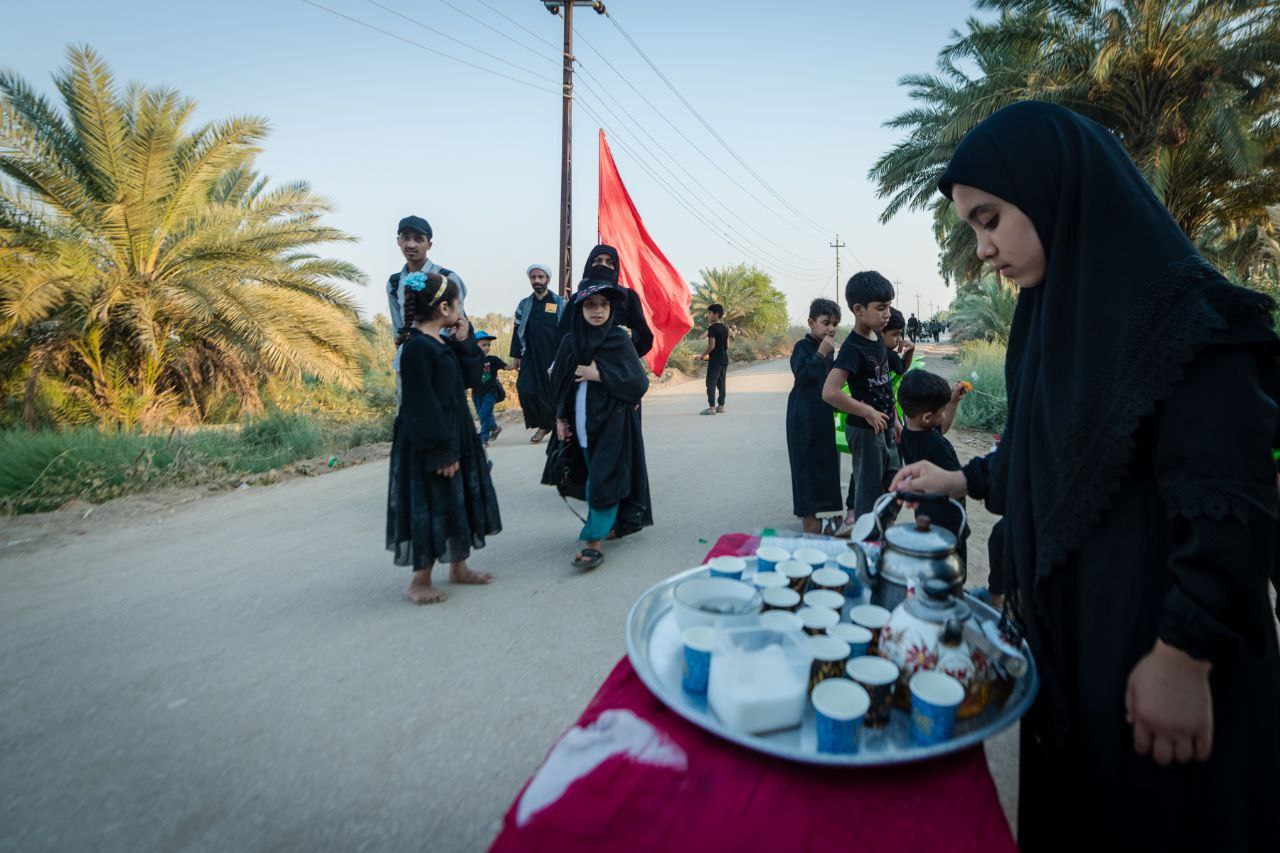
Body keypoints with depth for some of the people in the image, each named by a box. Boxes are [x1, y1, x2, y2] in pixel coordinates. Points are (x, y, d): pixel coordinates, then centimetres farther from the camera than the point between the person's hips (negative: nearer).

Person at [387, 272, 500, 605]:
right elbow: (421, 405, -22)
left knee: (460, 501, 17)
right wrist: (441, 450, -21)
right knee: (431, 509, 1)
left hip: (455, 435, 9)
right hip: (429, 444, -9)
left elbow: (471, 379, 9)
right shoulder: (417, 347, -20)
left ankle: (459, 567, 33)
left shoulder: (445, 342, 7)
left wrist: (465, 343, -1)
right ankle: (420, 581, 18)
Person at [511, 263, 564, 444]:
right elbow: (517, 331, 12)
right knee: (526, 389, -9)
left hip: (553, 356, -3)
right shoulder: (524, 304, 11)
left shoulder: (559, 303, 3)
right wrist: (515, 356, 6)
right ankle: (542, 423, 6)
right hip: (530, 356, 3)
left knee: (554, 391, 1)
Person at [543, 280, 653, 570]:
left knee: (603, 480, -7)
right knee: (593, 478, 14)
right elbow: (559, 382, 10)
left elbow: (639, 382, -13)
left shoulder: (619, 340, -8)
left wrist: (600, 374, -18)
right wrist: (561, 418, 5)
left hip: (611, 423, -5)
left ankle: (593, 543, -4)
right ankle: (615, 524, 33)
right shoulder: (570, 342, 5)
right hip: (582, 423, 5)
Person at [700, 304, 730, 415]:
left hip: (715, 360, -8)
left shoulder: (712, 328, -12)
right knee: (721, 383, 12)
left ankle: (711, 407, -8)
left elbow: (712, 345, -18)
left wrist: (703, 355, -8)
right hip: (724, 359, 8)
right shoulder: (725, 328, 11)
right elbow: (727, 345, 14)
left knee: (711, 383, -5)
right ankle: (721, 406, 15)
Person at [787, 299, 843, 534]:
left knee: (825, 460, 12)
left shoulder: (828, 348, 12)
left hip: (824, 415, 8)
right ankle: (808, 517, 6)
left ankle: (815, 509, 25)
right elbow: (802, 376, -23)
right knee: (807, 462, -2)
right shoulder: (803, 346, -11)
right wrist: (820, 354, -23)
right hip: (805, 416, -8)